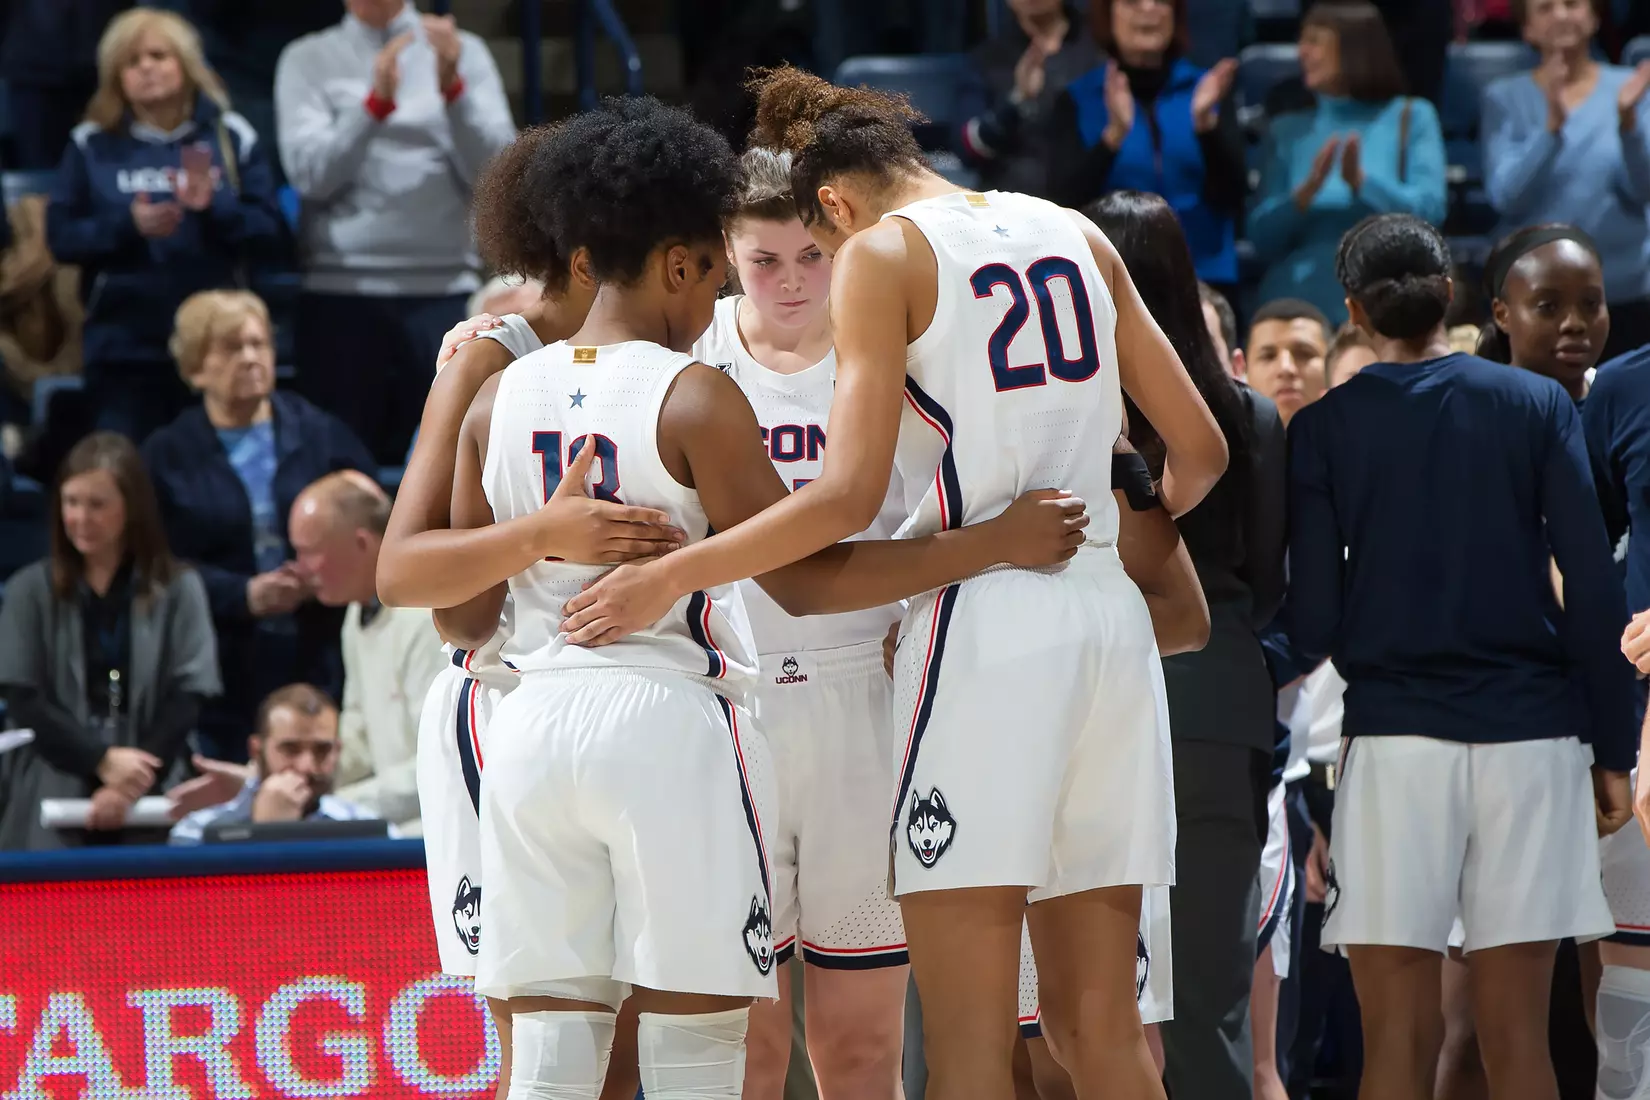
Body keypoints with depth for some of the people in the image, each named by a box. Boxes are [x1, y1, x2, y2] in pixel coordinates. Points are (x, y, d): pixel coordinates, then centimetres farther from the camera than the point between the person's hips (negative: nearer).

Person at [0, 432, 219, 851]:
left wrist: (132, 786, -13)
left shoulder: (178, 589, 6)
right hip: (50, 804, 0)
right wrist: (101, 760, -13)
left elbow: (186, 696, -1)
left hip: (148, 809, 0)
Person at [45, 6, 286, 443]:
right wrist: (127, 225, -17)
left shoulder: (232, 137, 4)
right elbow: (61, 236, 0)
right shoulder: (93, 144, 5)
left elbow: (272, 234, 0)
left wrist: (216, 206, -18)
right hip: (123, 349, 0)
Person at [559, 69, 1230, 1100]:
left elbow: (850, 495, -11)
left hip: (986, 623, -6)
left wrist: (672, 577, -7)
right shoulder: (1077, 235, 16)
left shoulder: (883, 252, -1)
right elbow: (1200, 448, 18)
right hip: (1110, 622, 6)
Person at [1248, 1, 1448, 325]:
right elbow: (1261, 238, 6)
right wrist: (1306, 192, -12)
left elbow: (1431, 211, -4)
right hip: (1298, 301, 2)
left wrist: (1362, 182, -19)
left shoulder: (1411, 118, 8)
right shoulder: (1288, 131, 14)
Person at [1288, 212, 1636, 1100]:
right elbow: (1596, 593, 0)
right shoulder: (1538, 405, 5)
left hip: (1395, 735, -1)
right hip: (1532, 733, 1)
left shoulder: (1323, 428, 2)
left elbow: (1314, 626, -2)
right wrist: (1613, 751, 6)